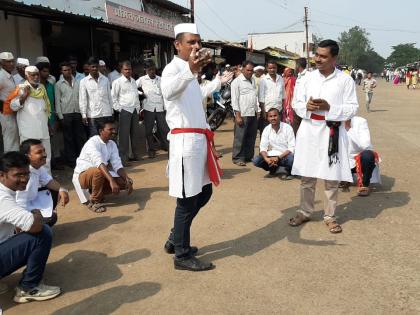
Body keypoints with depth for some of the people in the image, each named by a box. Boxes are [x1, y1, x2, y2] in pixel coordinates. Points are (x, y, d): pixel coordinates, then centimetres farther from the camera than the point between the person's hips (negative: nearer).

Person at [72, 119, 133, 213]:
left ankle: (98, 193, 9)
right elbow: (99, 163, -40)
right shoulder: (93, 142, -24)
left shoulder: (112, 144, -2)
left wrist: (127, 180, -24)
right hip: (83, 175, -7)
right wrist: (111, 181, -52)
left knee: (123, 182, -11)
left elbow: (117, 165, -7)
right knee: (99, 171, -38)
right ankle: (93, 202, -18)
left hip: (101, 175, 7)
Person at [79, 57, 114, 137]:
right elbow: (83, 100, 0)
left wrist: (111, 112, 9)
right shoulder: (84, 81, 2)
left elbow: (109, 96, 11)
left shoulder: (105, 79, 9)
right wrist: (84, 115, -5)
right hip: (92, 115, -2)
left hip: (106, 114, 2)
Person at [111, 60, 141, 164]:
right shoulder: (117, 82, -3)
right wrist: (118, 108, -9)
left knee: (135, 133, 9)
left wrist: (138, 107, 14)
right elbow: (113, 97, -5)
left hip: (135, 110, 6)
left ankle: (136, 155, 20)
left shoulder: (133, 81, 16)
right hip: (125, 110, -6)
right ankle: (123, 158, -3)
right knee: (124, 135, -7)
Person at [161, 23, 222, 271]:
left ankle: (175, 240, 30)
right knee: (188, 200, -2)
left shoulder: (189, 71, 19)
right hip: (185, 141, -10)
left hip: (199, 139, 10)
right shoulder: (173, 68, -11)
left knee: (203, 193, 17)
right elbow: (169, 92, -37)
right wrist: (189, 70, -52)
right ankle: (182, 256, 12)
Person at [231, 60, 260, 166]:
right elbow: (234, 100, -8)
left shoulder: (253, 80, 16)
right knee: (240, 137, -3)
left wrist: (261, 110, 12)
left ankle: (249, 156, 21)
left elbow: (257, 96, 18)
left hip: (253, 114, 7)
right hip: (243, 114, -6)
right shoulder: (237, 82, -4)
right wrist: (238, 115, -14)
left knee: (251, 137, 11)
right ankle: (238, 158, 5)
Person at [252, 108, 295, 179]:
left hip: (285, 155, -3)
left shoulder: (287, 128, -11)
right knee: (256, 160, -21)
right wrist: (266, 159, -27)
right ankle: (274, 168, 8)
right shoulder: (266, 129, -1)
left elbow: (291, 148, -15)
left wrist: (278, 158, -27)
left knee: (291, 159, -38)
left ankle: (289, 172, -2)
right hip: (272, 155, 3)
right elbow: (263, 148, -5)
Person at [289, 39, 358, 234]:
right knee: (307, 176, 11)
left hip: (331, 132, -2)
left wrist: (329, 107, -19)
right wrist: (306, 106, -14)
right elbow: (297, 103, 9)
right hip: (309, 130, 3)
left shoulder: (345, 80, -4)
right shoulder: (309, 77, 5)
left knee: (331, 178, 5)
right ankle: (304, 212, 26)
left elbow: (352, 109, -5)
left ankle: (329, 216, 21)